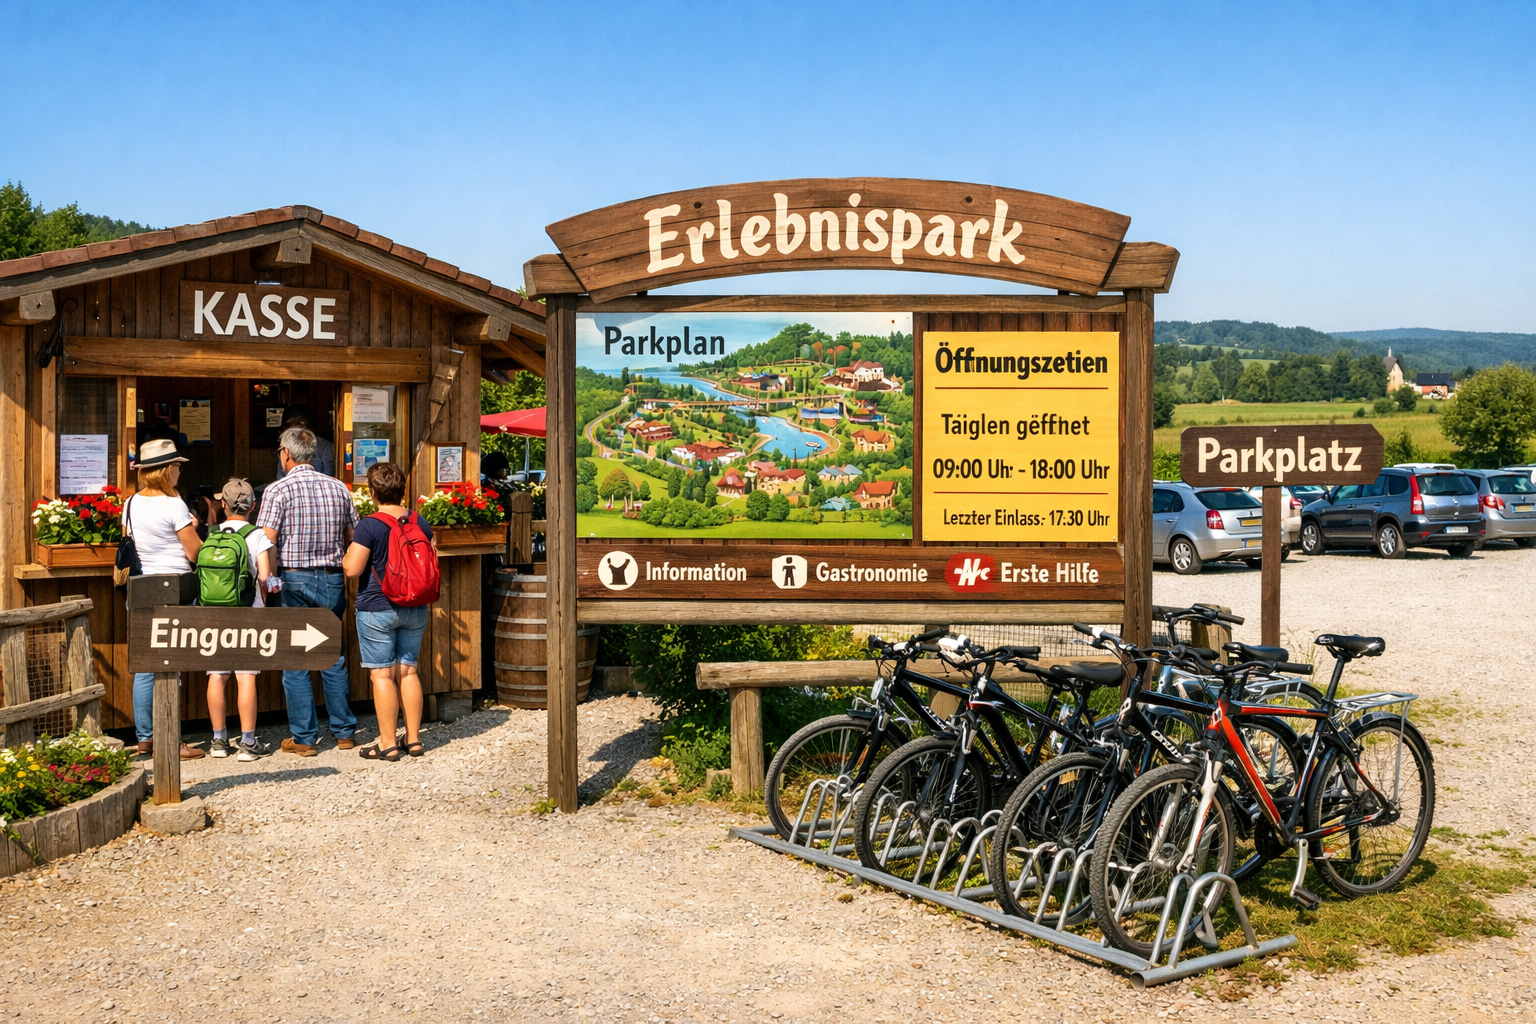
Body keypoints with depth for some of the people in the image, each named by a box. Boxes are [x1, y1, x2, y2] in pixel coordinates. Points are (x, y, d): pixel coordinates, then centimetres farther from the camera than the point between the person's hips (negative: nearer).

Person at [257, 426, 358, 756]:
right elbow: (353, 539, 11)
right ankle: (343, 732, 19)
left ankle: (304, 738, 7)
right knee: (334, 659, 13)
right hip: (332, 580, 4)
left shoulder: (277, 490, -7)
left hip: (295, 580, -4)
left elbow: (266, 542, -13)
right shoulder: (339, 488, 6)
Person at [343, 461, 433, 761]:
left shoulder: (368, 526, -14)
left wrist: (345, 556, 5)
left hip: (377, 609, -5)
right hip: (415, 610, 5)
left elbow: (352, 569, -16)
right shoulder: (420, 524, 3)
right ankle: (414, 739, 15)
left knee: (381, 674, 1)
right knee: (408, 671, 12)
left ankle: (388, 744, 4)